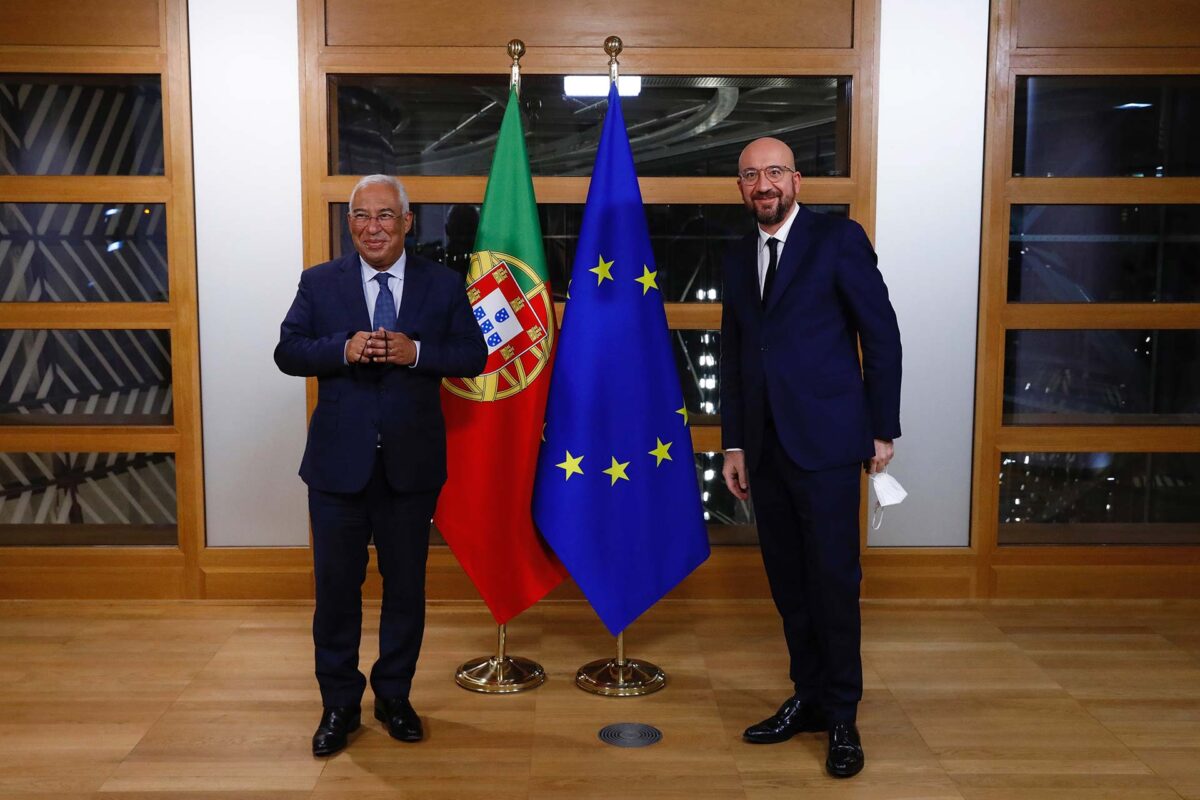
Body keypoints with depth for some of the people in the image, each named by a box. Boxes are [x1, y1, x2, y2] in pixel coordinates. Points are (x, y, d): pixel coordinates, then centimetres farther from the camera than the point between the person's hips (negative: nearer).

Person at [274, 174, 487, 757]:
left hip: (411, 462, 0)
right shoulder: (319, 283, 3)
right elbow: (287, 352, -1)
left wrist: (415, 352, -18)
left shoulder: (443, 285, 2)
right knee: (336, 585, 8)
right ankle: (339, 704, 24)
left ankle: (394, 696, 30)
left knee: (406, 583, 12)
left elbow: (473, 356, -2)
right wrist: (344, 349, -19)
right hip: (339, 462, 0)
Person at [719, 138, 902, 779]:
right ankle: (808, 698, 26)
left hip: (826, 443, -5)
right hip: (766, 448, 5)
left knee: (833, 581, 0)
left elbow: (882, 336, -3)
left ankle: (842, 716, 14)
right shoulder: (739, 259, 13)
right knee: (787, 581, 11)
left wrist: (882, 430, -4)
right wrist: (734, 444, 11)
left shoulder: (838, 239, -3)